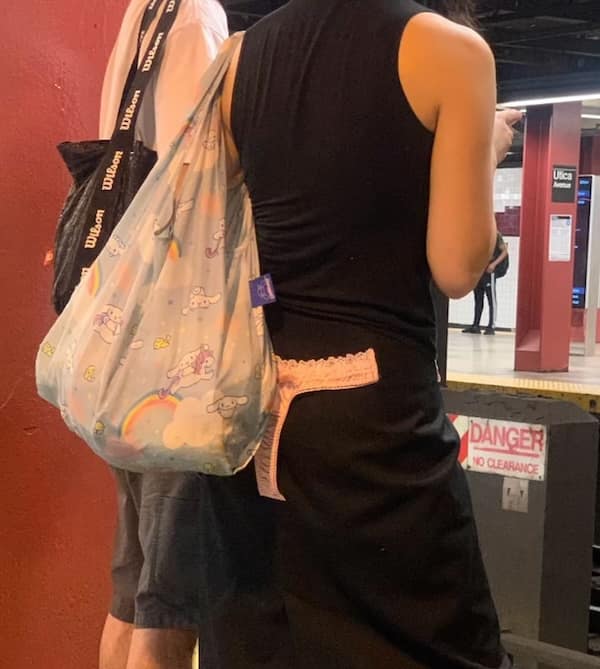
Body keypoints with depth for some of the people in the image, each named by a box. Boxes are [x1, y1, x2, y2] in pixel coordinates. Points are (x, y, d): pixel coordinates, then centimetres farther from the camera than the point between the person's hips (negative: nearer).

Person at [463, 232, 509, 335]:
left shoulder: (495, 235, -2)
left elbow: (505, 251, -4)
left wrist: (494, 264, -14)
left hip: (489, 271, -7)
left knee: (491, 298, -5)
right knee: (478, 299, 9)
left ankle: (492, 326, -5)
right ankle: (476, 325, 12)